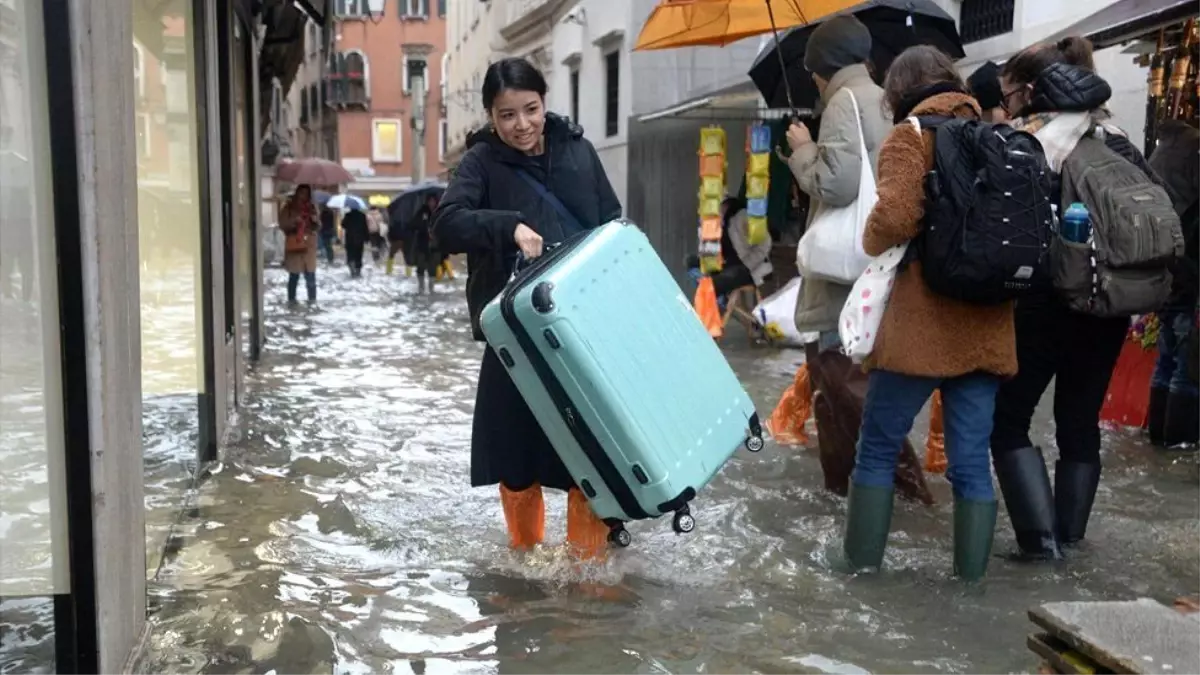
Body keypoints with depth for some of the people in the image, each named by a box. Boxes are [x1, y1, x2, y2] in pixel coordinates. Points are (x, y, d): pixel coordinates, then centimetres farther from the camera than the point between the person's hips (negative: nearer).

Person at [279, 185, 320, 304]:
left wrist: (314, 220, -5)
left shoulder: (312, 207, 12)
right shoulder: (289, 207, 2)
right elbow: (282, 224, -3)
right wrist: (294, 221, -18)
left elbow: (317, 226, 16)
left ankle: (312, 298, 10)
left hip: (309, 245, 3)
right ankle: (291, 299, 3)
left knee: (310, 274, 1)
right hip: (294, 244, -3)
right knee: (294, 274, -4)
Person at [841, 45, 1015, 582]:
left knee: (877, 450, 7)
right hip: (987, 325, 6)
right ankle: (971, 580, 10)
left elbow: (896, 216, -19)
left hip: (924, 323, -5)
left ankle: (862, 570, 10)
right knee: (972, 464, 7)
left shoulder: (910, 136, -3)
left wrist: (872, 244, 0)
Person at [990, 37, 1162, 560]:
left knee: (1007, 417, 4)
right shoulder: (1115, 138, 11)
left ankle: (1039, 535, -3)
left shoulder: (1027, 140, -6)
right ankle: (1069, 534, 18)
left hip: (1048, 299, -6)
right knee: (1081, 421, 14)